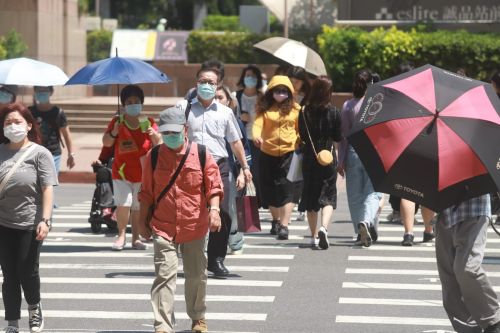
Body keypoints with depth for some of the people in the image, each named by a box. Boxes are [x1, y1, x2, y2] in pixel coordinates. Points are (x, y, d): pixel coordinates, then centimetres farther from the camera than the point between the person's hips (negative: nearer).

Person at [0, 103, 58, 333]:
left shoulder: (39, 153, -5)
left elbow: (47, 189, -9)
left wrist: (45, 220, -18)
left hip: (29, 224, -3)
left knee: (27, 272, 3)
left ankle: (34, 309, 31)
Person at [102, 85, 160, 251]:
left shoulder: (148, 122, 6)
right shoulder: (117, 121, 4)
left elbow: (159, 144, 3)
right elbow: (106, 142, 1)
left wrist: (154, 134, -18)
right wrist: (114, 132, -18)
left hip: (142, 173, 1)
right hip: (122, 172, -1)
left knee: (138, 206, 2)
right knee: (123, 203, -13)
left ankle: (136, 238, 11)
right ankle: (121, 235, -1)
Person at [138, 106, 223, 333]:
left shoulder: (201, 155, -3)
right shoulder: (154, 156, 2)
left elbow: (214, 186, -3)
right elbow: (146, 192, 9)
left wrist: (214, 209, -18)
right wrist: (143, 220, 9)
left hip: (194, 226, 1)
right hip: (163, 227, -1)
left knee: (196, 275, 13)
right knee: (165, 274, -11)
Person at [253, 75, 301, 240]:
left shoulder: (295, 109, 1)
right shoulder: (264, 108, 2)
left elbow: (301, 130, 7)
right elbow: (258, 123, -11)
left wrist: (301, 145, -5)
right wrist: (256, 136, -31)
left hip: (289, 153, -2)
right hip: (268, 154, 2)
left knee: (288, 189, -12)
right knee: (270, 190, 14)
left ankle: (284, 226, -15)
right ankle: (276, 221, 35)